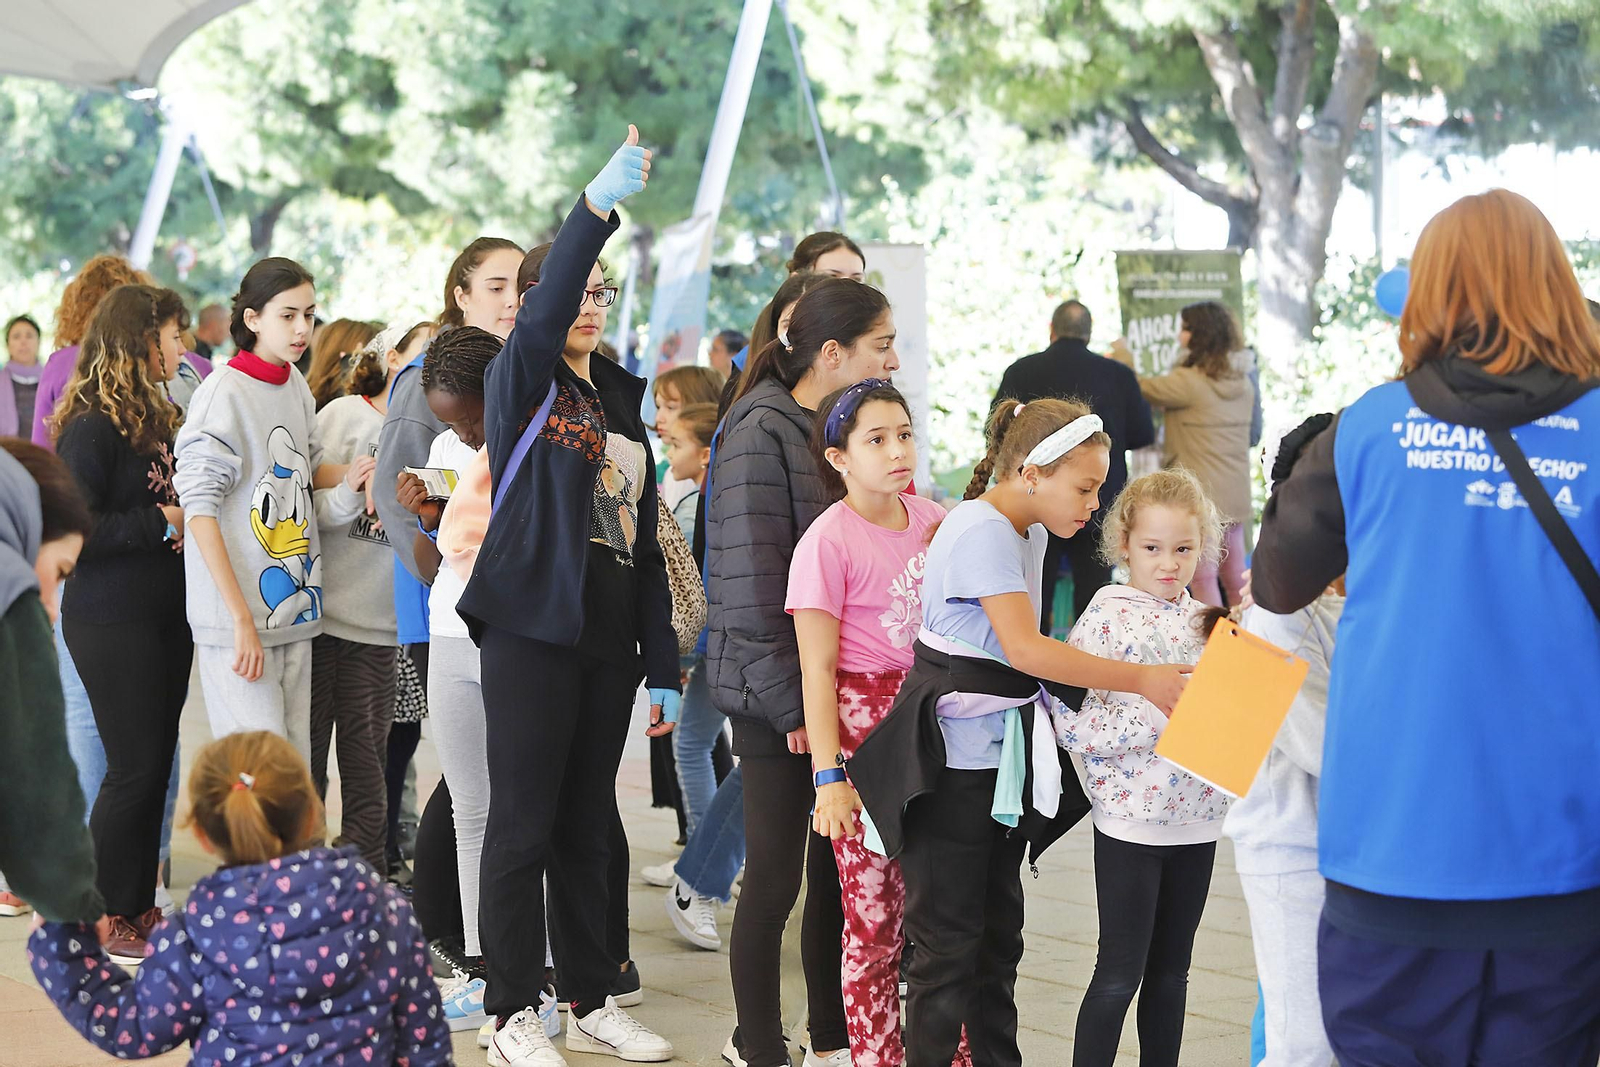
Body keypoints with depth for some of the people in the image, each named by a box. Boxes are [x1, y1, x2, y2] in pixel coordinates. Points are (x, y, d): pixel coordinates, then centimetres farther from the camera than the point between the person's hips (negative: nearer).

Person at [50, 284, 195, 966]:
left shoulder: (156, 418, 13)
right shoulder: (93, 426, -14)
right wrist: (159, 522, -17)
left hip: (164, 617, 8)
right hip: (112, 623, -8)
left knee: (157, 764, 11)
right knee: (133, 769, -4)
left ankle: (140, 906, 20)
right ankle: (109, 922, 8)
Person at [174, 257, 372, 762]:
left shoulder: (297, 387, 12)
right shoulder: (224, 392, -10)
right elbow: (200, 510, -14)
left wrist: (349, 489, -6)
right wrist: (241, 618, -18)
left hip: (295, 615, 7)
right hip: (237, 618, -7)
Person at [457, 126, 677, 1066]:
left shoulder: (623, 402, 16)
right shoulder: (522, 384, -2)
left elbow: (645, 539, 15)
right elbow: (543, 313, -25)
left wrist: (664, 663, 11)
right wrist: (597, 206, -40)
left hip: (610, 632, 6)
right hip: (534, 627, -6)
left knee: (589, 826, 13)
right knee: (524, 825, -2)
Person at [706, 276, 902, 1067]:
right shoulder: (763, 434, -12)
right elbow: (751, 581, -16)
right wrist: (788, 702, -16)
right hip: (781, 698, -7)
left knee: (841, 869, 11)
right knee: (776, 876, 1)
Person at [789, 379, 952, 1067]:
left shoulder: (934, 520, 8)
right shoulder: (828, 541, -9)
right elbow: (817, 671, -10)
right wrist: (828, 775, -15)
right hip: (865, 731, -5)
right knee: (874, 918, -1)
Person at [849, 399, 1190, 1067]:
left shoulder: (1028, 532, 12)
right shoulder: (982, 530, -18)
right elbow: (1024, 647, -26)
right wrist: (1140, 680, -25)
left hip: (1005, 754, 9)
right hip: (952, 756, -9)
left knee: (999, 930, 15)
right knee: (950, 938, -3)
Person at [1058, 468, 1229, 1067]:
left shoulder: (1207, 622, 8)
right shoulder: (1107, 620, -10)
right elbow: (1074, 725, -17)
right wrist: (1157, 709, -23)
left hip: (1196, 817, 6)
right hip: (1130, 822, -5)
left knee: (1171, 970, 13)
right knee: (1120, 972, -1)